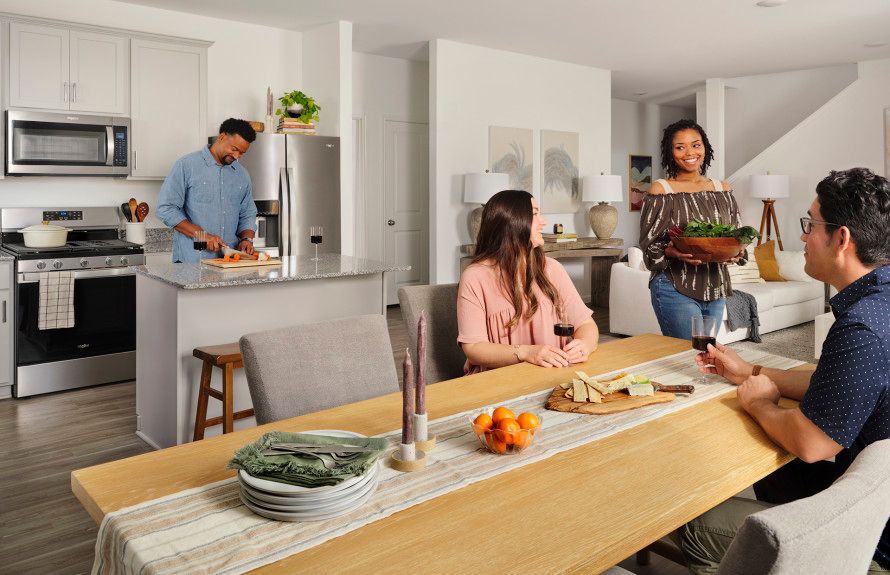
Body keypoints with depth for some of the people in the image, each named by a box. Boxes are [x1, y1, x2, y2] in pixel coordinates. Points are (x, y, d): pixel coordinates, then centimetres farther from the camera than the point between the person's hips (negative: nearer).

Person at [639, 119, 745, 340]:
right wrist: (670, 252, -27)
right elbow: (648, 245, -7)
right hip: (676, 290, -6)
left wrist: (737, 252, -8)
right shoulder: (660, 190, -4)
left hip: (715, 289, 6)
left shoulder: (723, 190, 11)